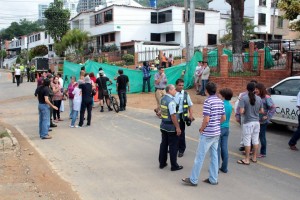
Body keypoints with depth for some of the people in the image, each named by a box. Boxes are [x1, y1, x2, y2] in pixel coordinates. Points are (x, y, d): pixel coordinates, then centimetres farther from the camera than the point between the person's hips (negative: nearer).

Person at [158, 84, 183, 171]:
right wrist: (178, 127, -19)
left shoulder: (163, 99, 5)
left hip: (163, 126, 8)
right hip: (171, 127, -8)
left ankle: (162, 163, 27)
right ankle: (174, 166, 15)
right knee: (173, 146, 4)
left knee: (163, 144, 17)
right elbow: (173, 116, -24)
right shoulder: (171, 101, -21)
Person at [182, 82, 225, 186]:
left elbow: (206, 119, -21)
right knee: (214, 156, 14)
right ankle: (213, 179, 22)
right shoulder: (220, 101, 5)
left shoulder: (207, 101, -17)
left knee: (200, 156, 0)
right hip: (217, 132, 8)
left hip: (207, 134, -7)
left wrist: (201, 129, -6)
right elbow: (223, 118, 11)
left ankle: (193, 180, 8)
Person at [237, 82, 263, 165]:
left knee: (247, 141, 2)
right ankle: (254, 158, 25)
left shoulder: (244, 98, -14)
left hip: (248, 122, -5)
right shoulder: (259, 98, 1)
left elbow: (241, 111, -19)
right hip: (256, 122, 5)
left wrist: (246, 112, 3)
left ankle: (247, 159, 9)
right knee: (255, 140, 14)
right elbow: (261, 111, 6)